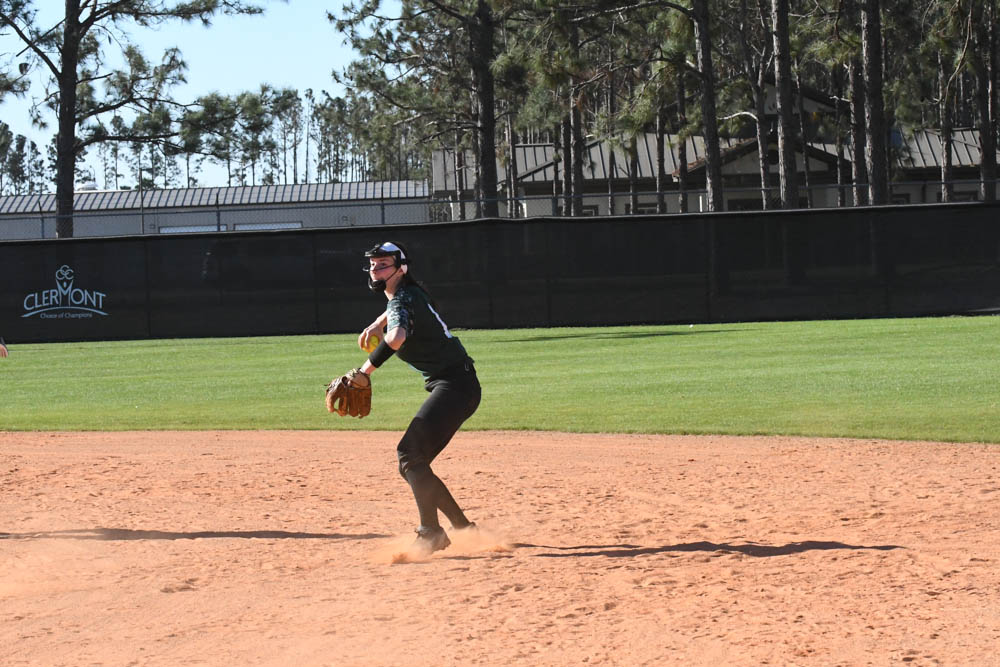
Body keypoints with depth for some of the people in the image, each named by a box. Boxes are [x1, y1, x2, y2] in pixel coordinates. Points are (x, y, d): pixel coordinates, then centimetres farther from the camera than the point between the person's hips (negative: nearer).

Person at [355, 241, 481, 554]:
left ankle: (431, 533, -25)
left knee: (411, 454, -21)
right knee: (413, 461, 10)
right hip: (461, 386, 10)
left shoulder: (403, 301, -14)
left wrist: (365, 371, -33)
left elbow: (396, 338, -37)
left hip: (453, 385, -10)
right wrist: (377, 323, 28)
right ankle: (464, 528, 13)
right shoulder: (412, 292, 16)